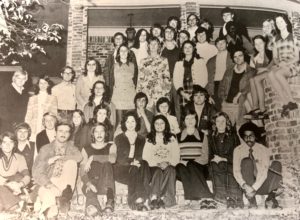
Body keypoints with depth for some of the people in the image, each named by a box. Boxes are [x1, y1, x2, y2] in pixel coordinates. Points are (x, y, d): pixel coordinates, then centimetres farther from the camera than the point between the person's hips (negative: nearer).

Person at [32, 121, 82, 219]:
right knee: (48, 195, -38)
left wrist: (58, 158, -21)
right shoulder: (46, 149, -1)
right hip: (47, 183, -3)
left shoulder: (70, 147, 8)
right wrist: (50, 185, -27)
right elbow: (37, 172, -10)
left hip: (64, 184, 3)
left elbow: (79, 157, -15)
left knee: (71, 162, -23)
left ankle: (66, 193, -26)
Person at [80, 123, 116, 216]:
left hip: (105, 183, 0)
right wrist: (88, 183, -16)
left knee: (106, 163, -31)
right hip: (91, 181, 0)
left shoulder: (111, 146, 15)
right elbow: (82, 170, 5)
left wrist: (92, 158, -15)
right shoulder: (86, 149, 17)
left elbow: (113, 159, -10)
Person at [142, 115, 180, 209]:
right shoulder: (149, 139, 12)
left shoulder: (171, 139, 14)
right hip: (154, 166, 0)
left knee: (170, 170, -33)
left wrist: (167, 162, -16)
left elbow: (176, 156, 3)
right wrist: (158, 163, -15)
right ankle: (154, 198, -43)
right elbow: (146, 157, 0)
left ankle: (163, 198, -39)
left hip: (169, 166, 1)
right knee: (158, 171, -34)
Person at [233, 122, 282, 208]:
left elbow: (264, 171, -15)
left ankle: (271, 197, -18)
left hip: (261, 185, 1)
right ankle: (251, 200, -28)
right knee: (246, 161, -26)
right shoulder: (238, 150, -2)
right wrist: (244, 185, -29)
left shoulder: (264, 150, -4)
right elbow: (236, 171, -11)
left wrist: (254, 187, -27)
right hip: (247, 185, 0)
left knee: (276, 164, -19)